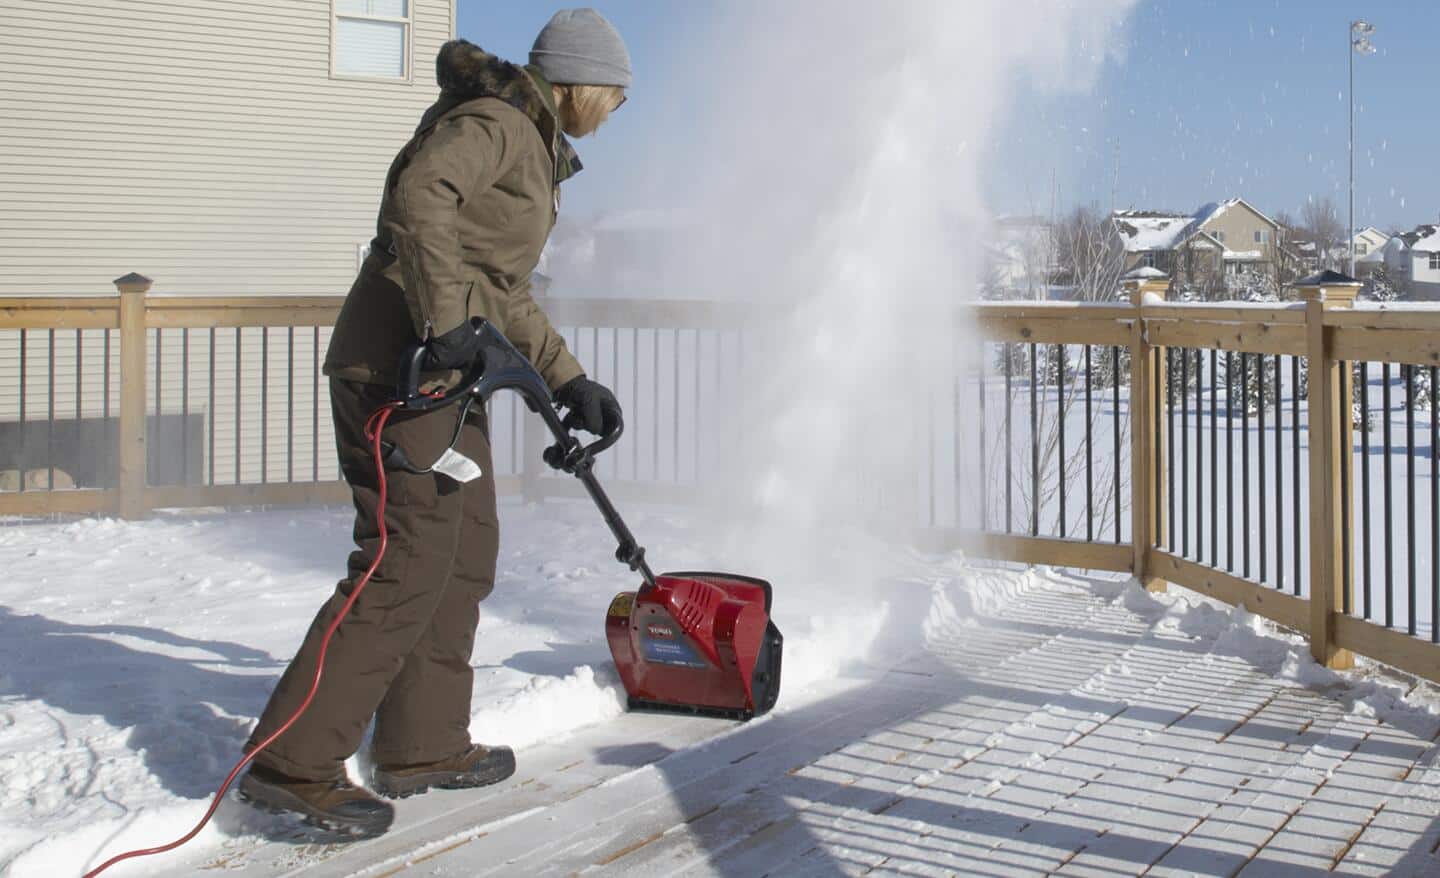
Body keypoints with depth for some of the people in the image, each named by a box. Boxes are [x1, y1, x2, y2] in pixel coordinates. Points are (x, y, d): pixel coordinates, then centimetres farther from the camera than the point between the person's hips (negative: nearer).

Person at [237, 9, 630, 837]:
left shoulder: (532, 151, 23)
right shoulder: (493, 121, -8)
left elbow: (508, 296, 25)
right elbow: (419, 195, -28)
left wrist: (570, 381, 22)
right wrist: (445, 321, -31)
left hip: (447, 373, 11)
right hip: (397, 360, -11)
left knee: (467, 551, 13)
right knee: (409, 560, -14)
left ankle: (423, 746, 21)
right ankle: (293, 763, -11)